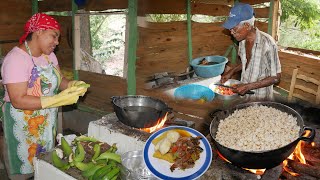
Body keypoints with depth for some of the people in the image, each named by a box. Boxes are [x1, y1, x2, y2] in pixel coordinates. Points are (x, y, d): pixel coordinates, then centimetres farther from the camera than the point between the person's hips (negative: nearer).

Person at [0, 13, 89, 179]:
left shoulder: (49, 55, 4)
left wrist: (73, 85, -15)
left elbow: (59, 80, 7)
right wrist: (58, 100, -30)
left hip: (47, 123, 7)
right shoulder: (16, 58, -20)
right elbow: (18, 101, -25)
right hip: (24, 126, -7)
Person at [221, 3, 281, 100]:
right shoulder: (243, 40, -4)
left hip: (260, 99, -6)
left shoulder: (267, 43, -24)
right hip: (244, 94, 6)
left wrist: (248, 87, -23)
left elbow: (275, 78, -20)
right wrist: (231, 72, 1)